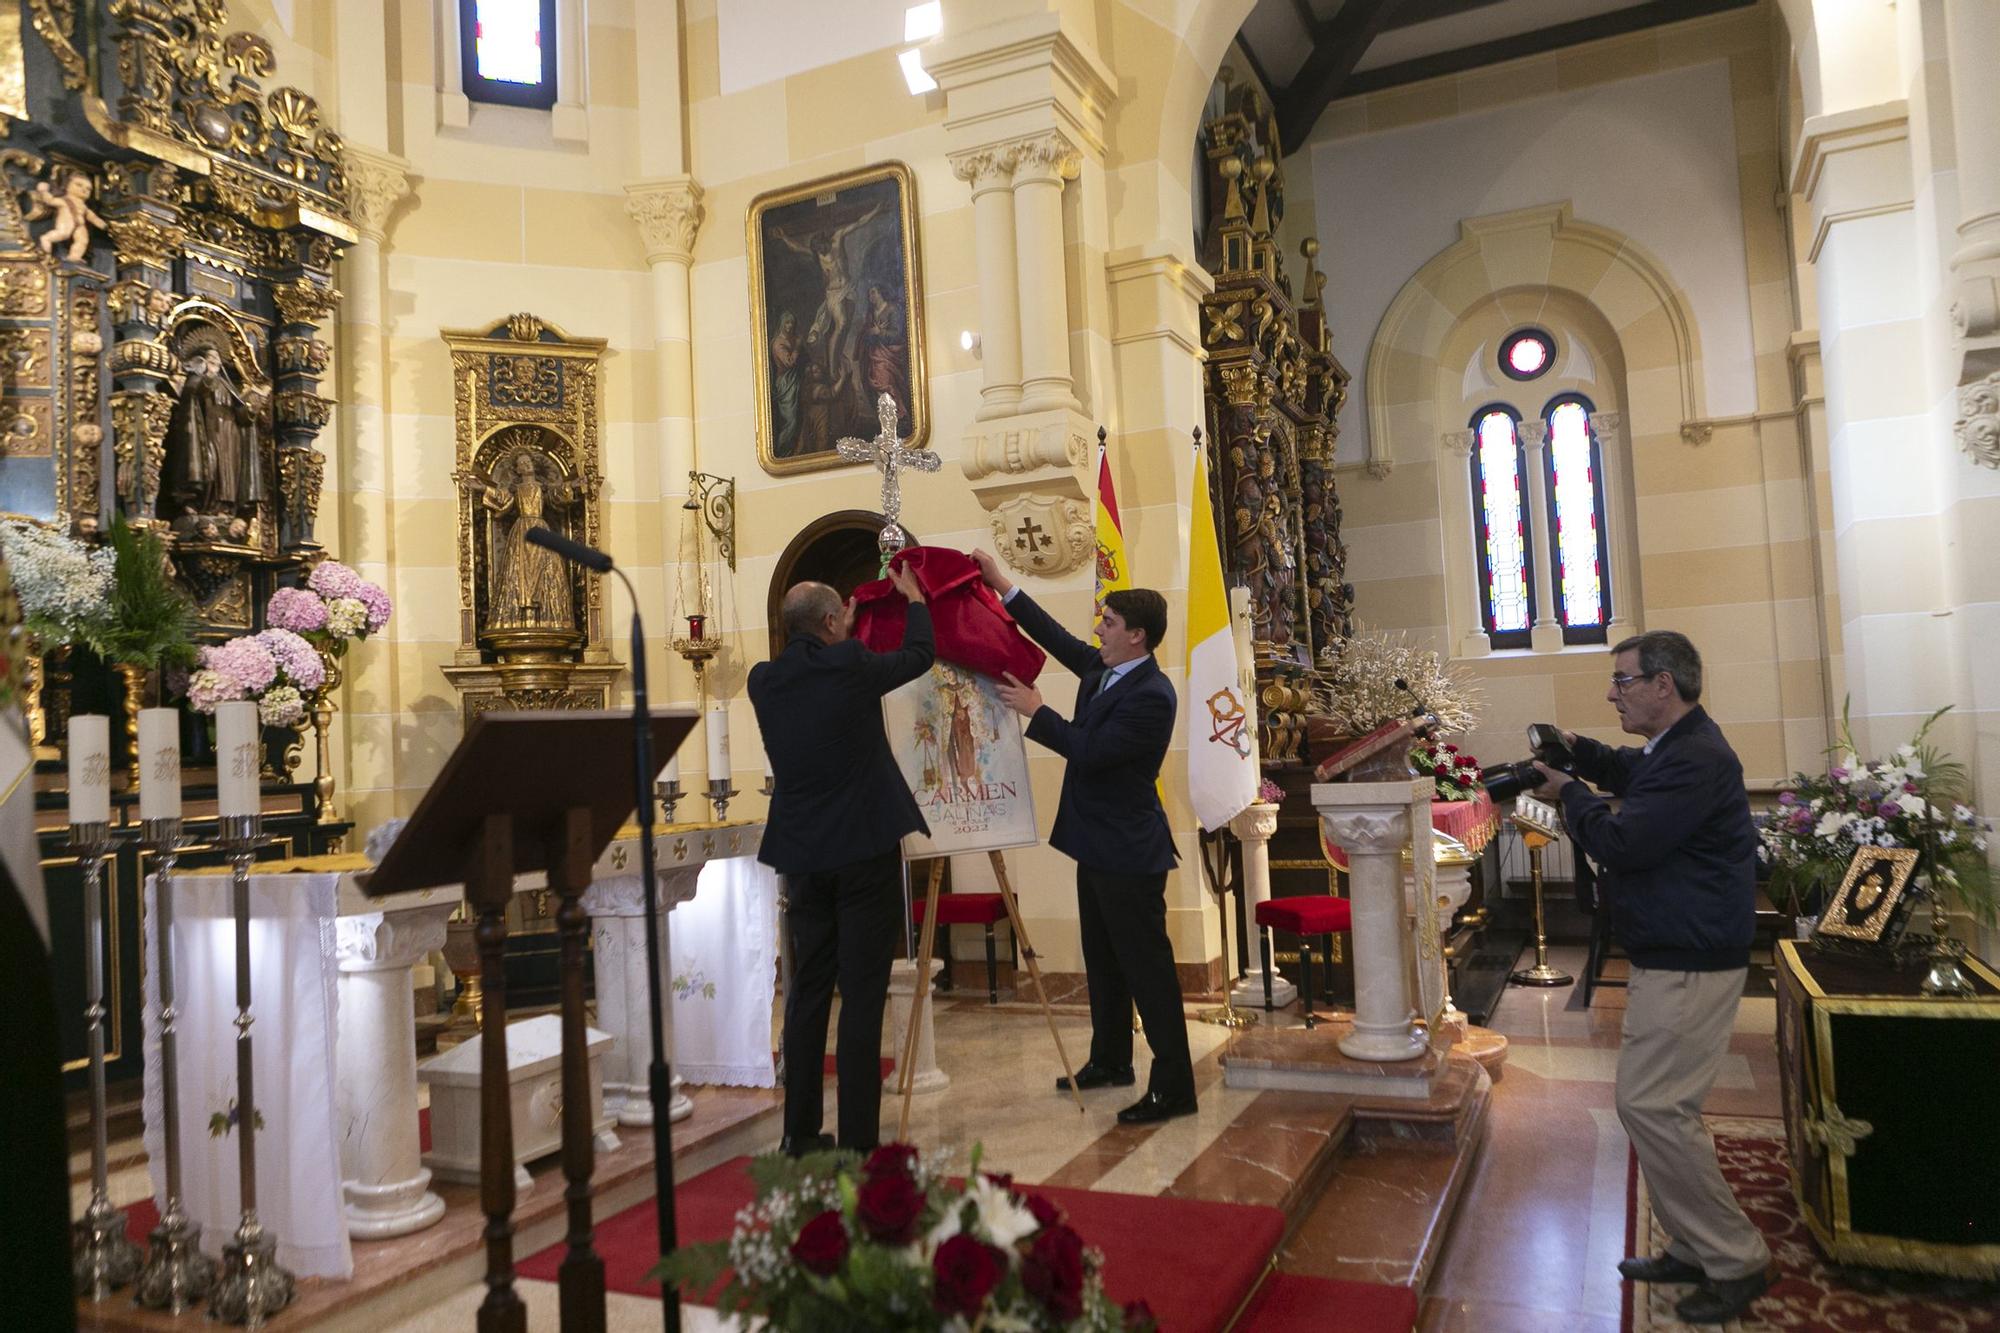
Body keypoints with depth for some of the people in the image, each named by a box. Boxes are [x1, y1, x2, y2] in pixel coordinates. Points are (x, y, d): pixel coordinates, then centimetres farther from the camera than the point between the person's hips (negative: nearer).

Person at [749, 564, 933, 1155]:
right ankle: (858, 1141, 3)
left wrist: (839, 637, 35)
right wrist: (914, 597, 24)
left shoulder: (765, 680, 3)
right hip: (865, 850, -5)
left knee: (807, 991, 14)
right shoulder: (849, 666, -10)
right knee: (862, 995, 0)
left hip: (803, 856, 5)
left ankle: (801, 1134, 20)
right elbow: (920, 654, 7)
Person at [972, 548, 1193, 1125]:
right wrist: (1002, 586, 15)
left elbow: (1090, 750, -26)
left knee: (1147, 967, -3)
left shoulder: (1151, 695, -21)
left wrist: (1036, 711, -17)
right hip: (1098, 845, 10)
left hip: (1129, 854, -10)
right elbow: (1059, 639, 18)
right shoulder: (1103, 669, 6)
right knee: (1102, 962, 21)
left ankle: (1173, 1086, 7)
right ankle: (1110, 1060, 36)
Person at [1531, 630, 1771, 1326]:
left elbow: (1621, 843, -25)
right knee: (1657, 1106, 15)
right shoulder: (1675, 749, 13)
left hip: (1688, 970, -11)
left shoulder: (1696, 760, -22)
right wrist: (1580, 752, 14)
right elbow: (1631, 774, 34)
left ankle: (1735, 1261, 4)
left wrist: (1568, 792, -9)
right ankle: (1695, 1249, 26)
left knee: (1649, 1106, -9)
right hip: (1670, 960, 11)